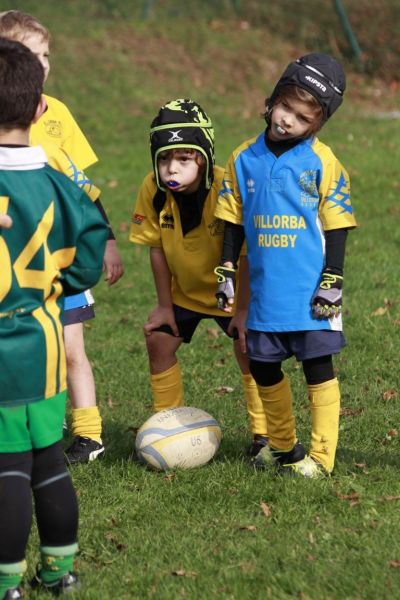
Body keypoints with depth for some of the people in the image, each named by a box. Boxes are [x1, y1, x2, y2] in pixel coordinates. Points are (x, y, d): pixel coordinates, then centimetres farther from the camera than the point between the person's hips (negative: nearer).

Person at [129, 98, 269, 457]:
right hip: (183, 289, 4)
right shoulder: (153, 191, -20)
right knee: (159, 341, 2)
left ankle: (264, 434, 5)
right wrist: (164, 305, -4)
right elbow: (157, 249, -8)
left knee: (248, 350, -10)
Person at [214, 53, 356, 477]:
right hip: (265, 293, 4)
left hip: (310, 293, -4)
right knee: (263, 368, 12)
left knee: (318, 368, 0)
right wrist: (225, 272, 6)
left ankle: (321, 455, 8)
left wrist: (331, 283, -8)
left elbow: (336, 228, -4)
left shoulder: (323, 163, -6)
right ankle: (283, 447, 28)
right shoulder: (244, 159, 3)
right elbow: (233, 222, 10)